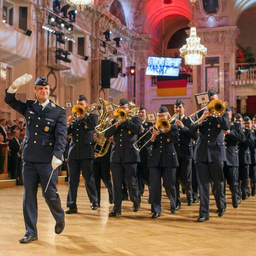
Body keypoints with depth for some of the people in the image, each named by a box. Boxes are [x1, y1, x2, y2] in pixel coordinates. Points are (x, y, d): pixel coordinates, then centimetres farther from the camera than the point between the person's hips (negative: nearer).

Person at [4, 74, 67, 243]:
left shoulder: (58, 111, -1)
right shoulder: (28, 107, 11)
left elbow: (61, 135, -10)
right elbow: (9, 100, 10)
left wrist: (57, 155, -25)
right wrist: (16, 85, -10)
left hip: (48, 160, -4)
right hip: (29, 159, 4)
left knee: (50, 194, 1)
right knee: (29, 196, 5)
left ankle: (60, 219, 30)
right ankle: (31, 232, 14)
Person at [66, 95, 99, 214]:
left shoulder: (92, 116, 7)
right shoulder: (73, 118, 16)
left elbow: (93, 125, -16)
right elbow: (65, 133, 7)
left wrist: (82, 115, -13)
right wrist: (69, 122, -9)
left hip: (86, 153, -3)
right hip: (73, 152, 3)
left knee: (89, 179, 2)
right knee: (72, 180, 2)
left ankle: (94, 201, 18)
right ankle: (72, 205, 6)